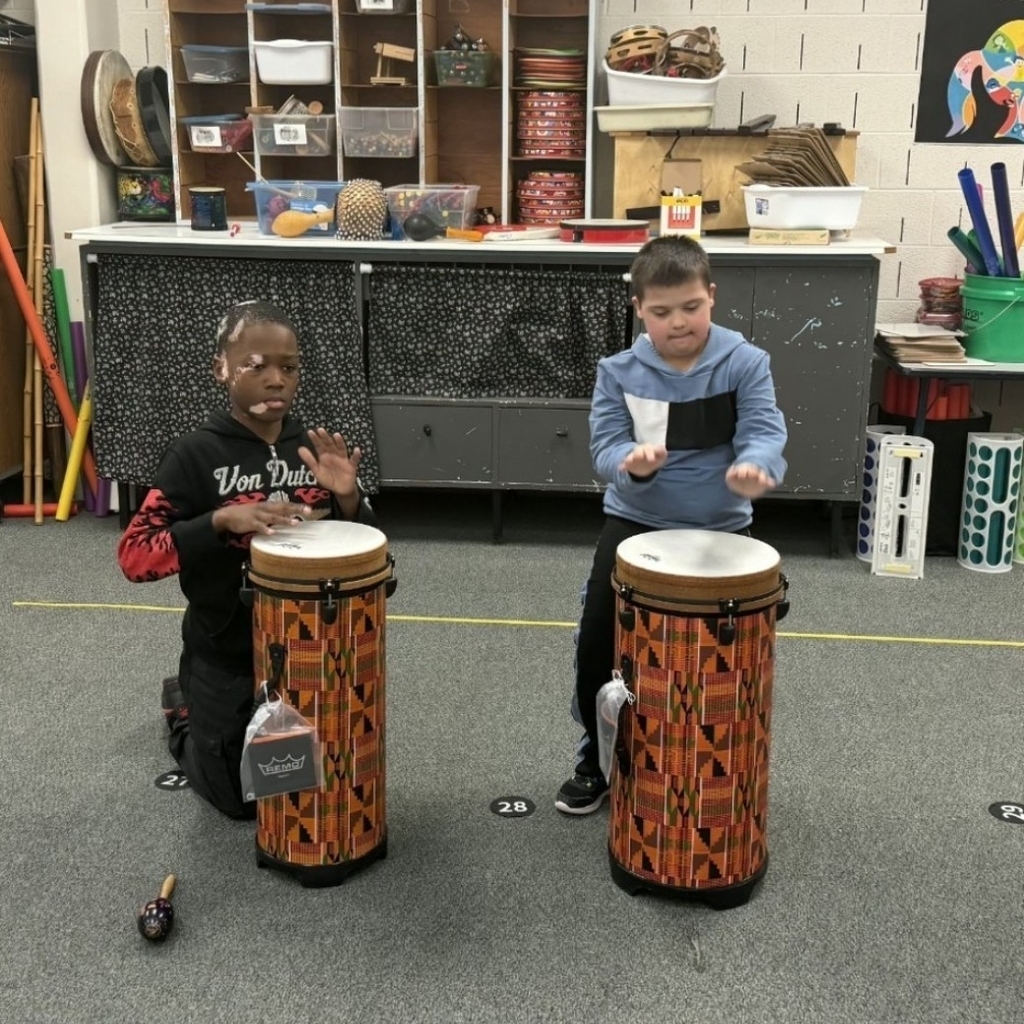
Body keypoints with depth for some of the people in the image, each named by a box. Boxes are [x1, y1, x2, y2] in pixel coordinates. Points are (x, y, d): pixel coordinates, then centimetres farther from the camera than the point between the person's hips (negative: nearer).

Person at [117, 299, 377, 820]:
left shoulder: (313, 449, -2)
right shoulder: (196, 454, -16)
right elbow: (133, 556, -20)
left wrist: (347, 497, -19)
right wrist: (221, 519, -33)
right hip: (226, 658, -4)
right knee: (242, 797, 11)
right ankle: (184, 712, 38)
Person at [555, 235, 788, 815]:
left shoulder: (746, 364, -8)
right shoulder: (619, 372, -5)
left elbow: (765, 432, -19)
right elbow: (605, 448, -11)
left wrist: (755, 467, -44)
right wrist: (631, 461, -36)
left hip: (719, 529, -1)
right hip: (635, 524, 1)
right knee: (596, 643, -3)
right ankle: (596, 761, 20)